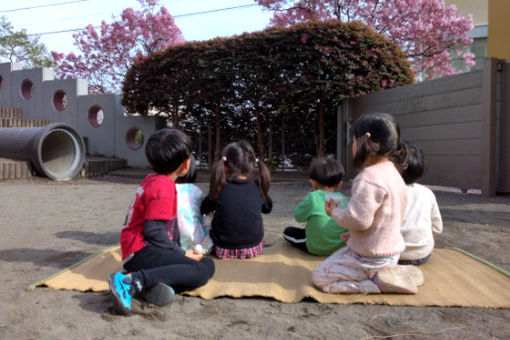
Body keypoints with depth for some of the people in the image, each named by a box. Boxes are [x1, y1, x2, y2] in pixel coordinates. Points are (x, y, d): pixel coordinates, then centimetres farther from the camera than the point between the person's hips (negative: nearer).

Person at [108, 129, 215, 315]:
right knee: (205, 268, -22)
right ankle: (133, 280, -31)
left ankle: (154, 284, -17)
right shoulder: (164, 187, -14)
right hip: (142, 252, -10)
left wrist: (180, 251, 12)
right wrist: (182, 255, -13)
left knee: (206, 263, 5)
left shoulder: (152, 180, 17)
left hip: (139, 252, 10)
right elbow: (153, 231, -21)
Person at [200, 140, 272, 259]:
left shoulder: (220, 188, -13)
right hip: (254, 248, 1)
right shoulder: (258, 187, -9)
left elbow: (204, 209, 5)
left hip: (225, 249, -1)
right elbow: (267, 208, 11)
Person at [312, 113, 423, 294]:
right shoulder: (392, 171, 7)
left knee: (320, 277, -3)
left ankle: (379, 283, -8)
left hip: (372, 258, -9)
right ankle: (391, 274, 11)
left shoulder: (369, 178, -25)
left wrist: (334, 212, -10)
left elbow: (359, 219, -29)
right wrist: (353, 233, 16)